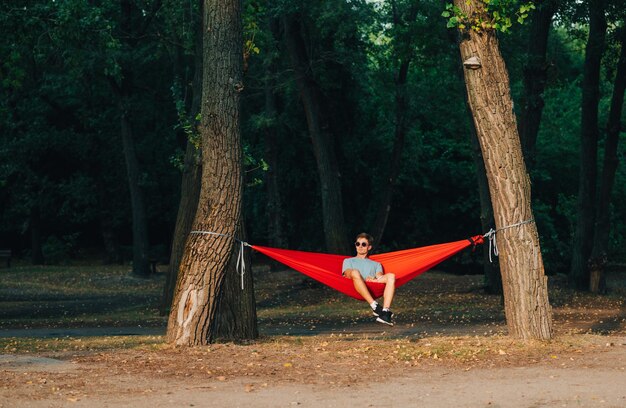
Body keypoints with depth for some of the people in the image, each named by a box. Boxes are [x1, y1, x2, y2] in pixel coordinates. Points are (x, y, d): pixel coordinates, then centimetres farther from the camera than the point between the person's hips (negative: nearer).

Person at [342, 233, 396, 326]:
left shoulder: (376, 264, 37)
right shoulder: (348, 261, 33)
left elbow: (380, 277, 13)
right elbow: (348, 274, 10)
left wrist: (374, 279, -12)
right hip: (356, 289, -2)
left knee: (391, 276, -25)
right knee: (355, 272, -36)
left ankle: (385, 312, -45)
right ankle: (375, 306, -49)